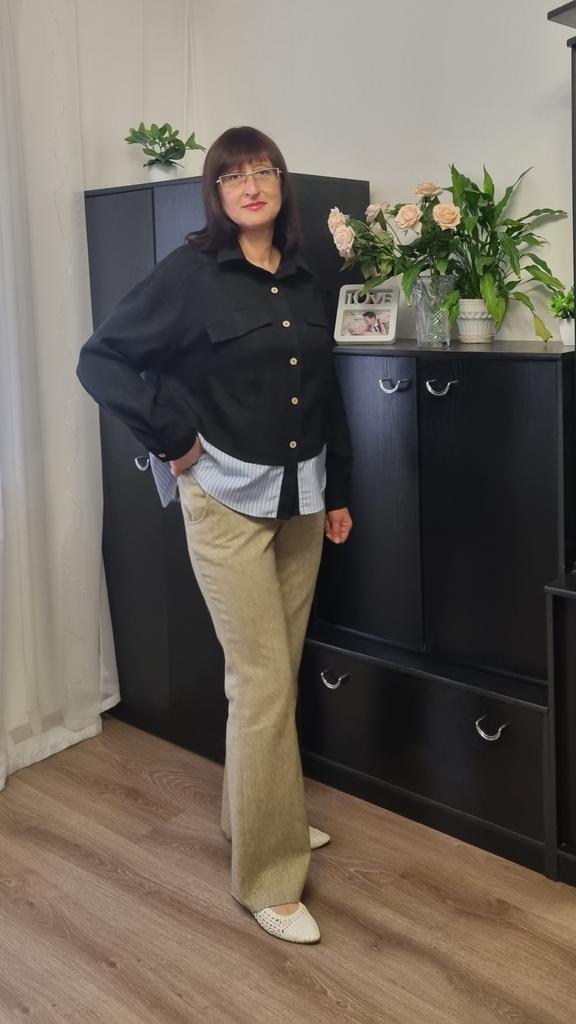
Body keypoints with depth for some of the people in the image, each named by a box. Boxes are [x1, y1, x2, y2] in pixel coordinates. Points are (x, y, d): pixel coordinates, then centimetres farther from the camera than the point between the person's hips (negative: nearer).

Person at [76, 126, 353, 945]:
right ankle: (268, 878, 9)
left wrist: (339, 492, 14)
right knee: (264, 683, -5)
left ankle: (258, 811, 36)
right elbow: (100, 360, -8)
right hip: (228, 501, -6)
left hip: (301, 499, 6)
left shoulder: (303, 281, 10)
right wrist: (174, 436, -12)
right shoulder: (190, 273, -8)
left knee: (279, 670, 14)